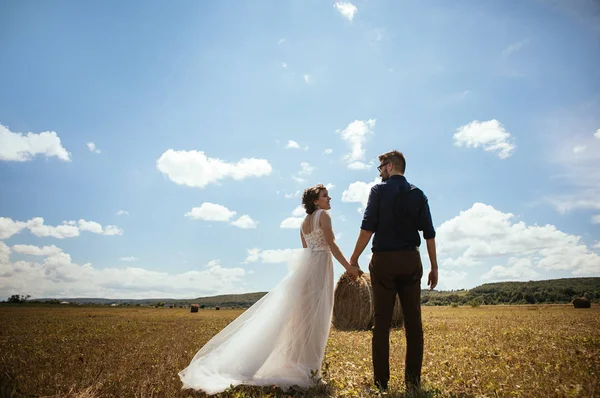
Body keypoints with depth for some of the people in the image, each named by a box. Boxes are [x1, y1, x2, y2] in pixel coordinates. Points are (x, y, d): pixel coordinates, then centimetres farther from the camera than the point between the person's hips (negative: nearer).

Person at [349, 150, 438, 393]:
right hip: (410, 260, 3)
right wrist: (434, 267, 10)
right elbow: (429, 233, 5)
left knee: (382, 322, 1)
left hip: (383, 260, -3)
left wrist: (353, 259, -4)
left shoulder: (379, 190, -1)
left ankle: (381, 381, 4)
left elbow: (367, 228, -10)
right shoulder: (418, 194, 10)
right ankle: (413, 381, 10)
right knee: (413, 321, 7)